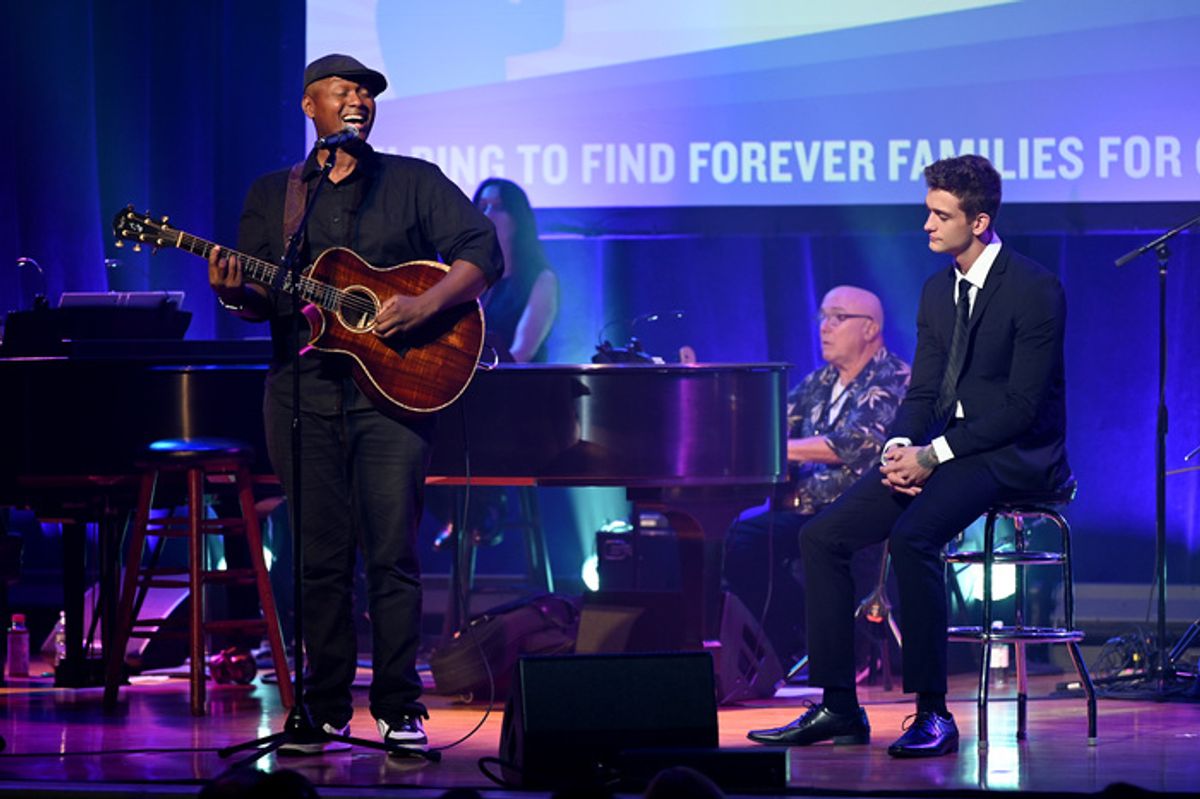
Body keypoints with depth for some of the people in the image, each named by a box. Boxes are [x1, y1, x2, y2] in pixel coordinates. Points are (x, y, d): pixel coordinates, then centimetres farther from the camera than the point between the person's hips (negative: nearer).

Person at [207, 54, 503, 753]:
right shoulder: (272, 195, 15)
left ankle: (400, 709, -1)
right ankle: (326, 710, 9)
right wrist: (236, 294, -12)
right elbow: (265, 301, 11)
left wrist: (425, 306, -15)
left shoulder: (414, 183, 7)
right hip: (305, 387, 2)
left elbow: (483, 254, -1)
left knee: (393, 554, -6)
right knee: (321, 557, 2)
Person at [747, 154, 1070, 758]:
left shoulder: (1035, 290, -12)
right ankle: (838, 708, -3)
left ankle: (933, 713, -25)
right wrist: (899, 448, -8)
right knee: (821, 536, -6)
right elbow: (923, 391, 14)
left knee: (911, 536, -33)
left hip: (1013, 454, -8)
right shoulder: (937, 291, 13)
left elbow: (1023, 405, -17)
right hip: (943, 448, 8)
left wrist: (933, 455, -20)